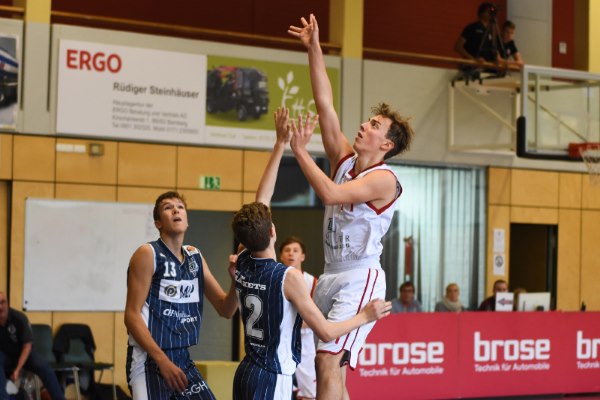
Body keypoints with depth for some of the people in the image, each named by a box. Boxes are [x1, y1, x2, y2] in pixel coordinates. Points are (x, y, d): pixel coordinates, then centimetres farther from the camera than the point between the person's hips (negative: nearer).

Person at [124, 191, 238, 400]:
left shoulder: (195, 257, 11)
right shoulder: (148, 255, -8)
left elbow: (225, 309, 14)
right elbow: (132, 315, -14)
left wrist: (237, 280, -6)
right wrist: (162, 360, -20)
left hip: (182, 359, 7)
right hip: (149, 360, -7)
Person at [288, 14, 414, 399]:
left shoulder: (384, 179, -12)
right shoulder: (345, 160, 9)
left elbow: (331, 194, -26)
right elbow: (325, 103, 7)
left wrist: (301, 151, -20)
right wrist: (314, 48, 3)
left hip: (360, 277, -8)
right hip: (331, 276, 8)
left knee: (329, 361, -19)